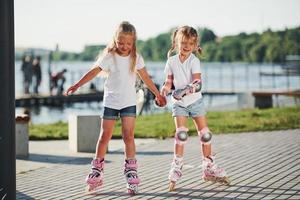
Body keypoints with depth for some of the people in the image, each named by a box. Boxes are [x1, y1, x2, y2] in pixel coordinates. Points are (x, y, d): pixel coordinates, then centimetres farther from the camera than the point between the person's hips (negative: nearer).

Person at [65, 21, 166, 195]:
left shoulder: (136, 58, 0)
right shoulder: (109, 56, -7)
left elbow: (145, 77, 10)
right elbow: (94, 72, -13)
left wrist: (158, 94, 16)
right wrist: (77, 85, -23)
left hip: (129, 102, 1)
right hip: (111, 101, -1)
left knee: (128, 136, -8)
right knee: (105, 136, 3)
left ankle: (131, 174, -5)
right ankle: (97, 173, 12)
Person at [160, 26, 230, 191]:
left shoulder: (194, 61, -11)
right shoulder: (171, 61, -2)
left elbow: (197, 83, -22)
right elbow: (168, 82, 7)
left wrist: (184, 90, -36)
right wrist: (162, 93, -11)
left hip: (195, 100, 0)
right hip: (179, 103, 0)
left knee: (205, 133, 2)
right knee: (181, 132, -14)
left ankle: (209, 168, 15)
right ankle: (176, 168, -8)